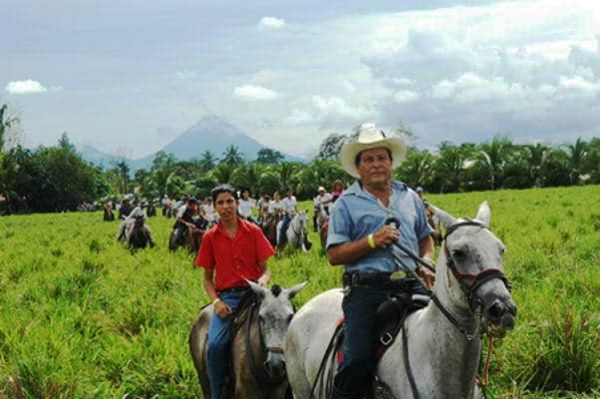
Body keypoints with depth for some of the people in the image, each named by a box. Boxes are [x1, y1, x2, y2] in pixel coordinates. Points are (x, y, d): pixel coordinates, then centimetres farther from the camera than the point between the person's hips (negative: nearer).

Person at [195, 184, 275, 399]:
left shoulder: (253, 231, 7)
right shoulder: (210, 237, 9)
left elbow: (264, 269, 9)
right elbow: (207, 278, 13)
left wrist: (262, 281, -15)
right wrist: (216, 301, -5)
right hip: (226, 297, 0)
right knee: (215, 345, -24)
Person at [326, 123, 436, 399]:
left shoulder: (409, 197, 18)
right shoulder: (346, 203, 5)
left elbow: (425, 238, 26)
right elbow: (335, 255, 0)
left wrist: (426, 262, 4)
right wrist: (372, 241, -13)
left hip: (412, 286, 4)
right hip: (367, 290, -4)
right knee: (357, 360, -16)